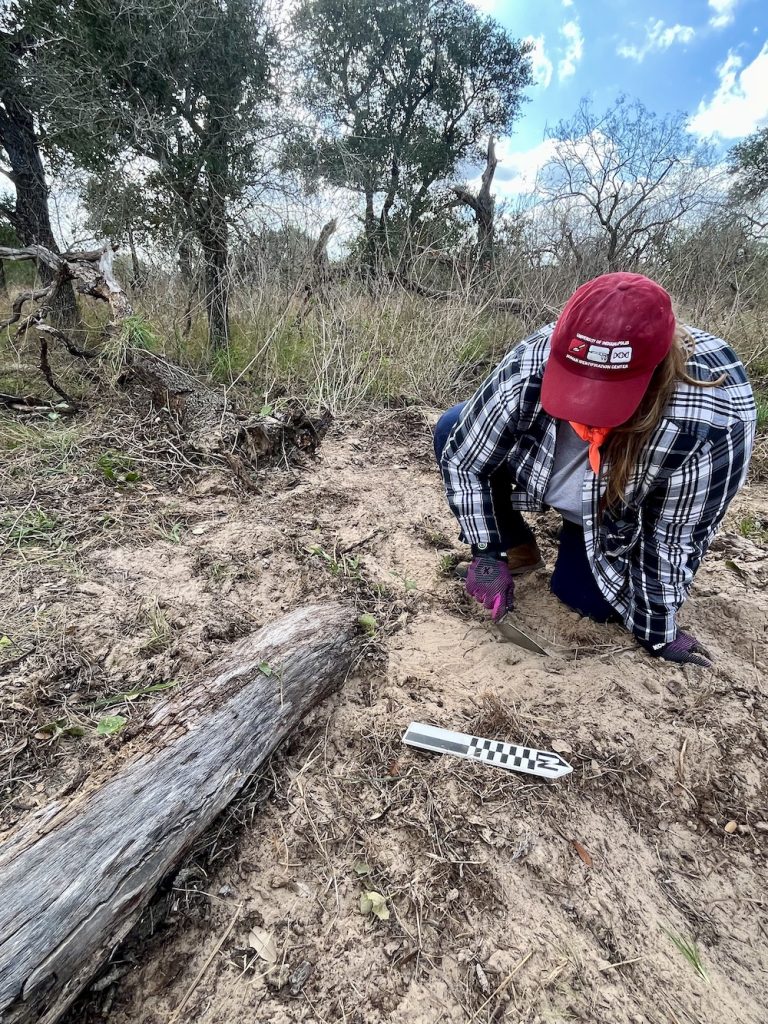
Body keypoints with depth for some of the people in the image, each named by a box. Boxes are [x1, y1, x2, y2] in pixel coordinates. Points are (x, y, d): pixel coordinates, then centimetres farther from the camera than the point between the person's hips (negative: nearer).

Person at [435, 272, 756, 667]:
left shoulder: (709, 418, -40)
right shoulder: (531, 366, -34)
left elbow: (672, 539, -26)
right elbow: (461, 456, -21)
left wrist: (656, 631, -15)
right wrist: (488, 554, -20)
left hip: (623, 515, -2)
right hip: (542, 472, 3)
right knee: (450, 430, -14)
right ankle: (516, 546, 3)